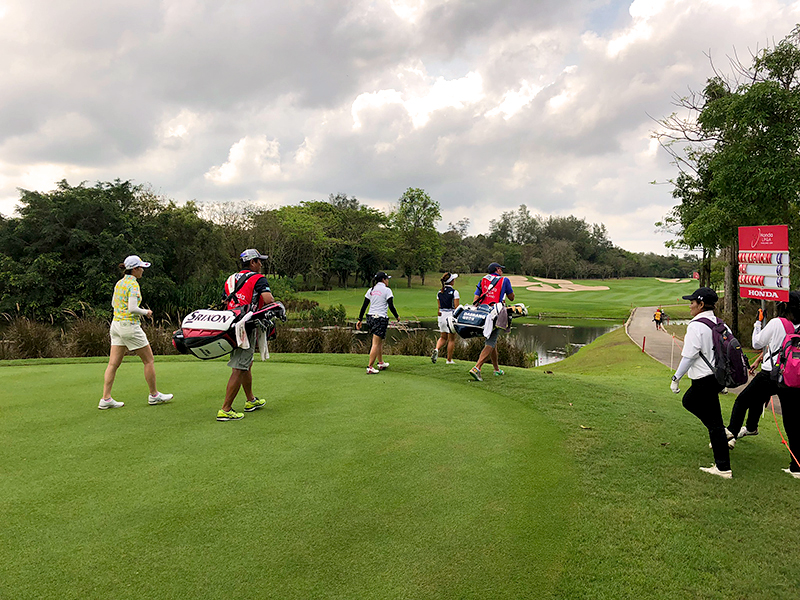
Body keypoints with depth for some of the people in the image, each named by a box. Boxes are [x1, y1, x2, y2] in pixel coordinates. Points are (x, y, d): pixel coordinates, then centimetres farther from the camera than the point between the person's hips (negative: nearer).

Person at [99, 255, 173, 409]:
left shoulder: (119, 283, 10)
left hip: (116, 324, 9)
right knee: (149, 360, 5)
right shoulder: (133, 284, -16)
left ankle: (106, 399, 7)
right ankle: (154, 395, 15)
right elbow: (133, 309, -24)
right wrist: (146, 312, -6)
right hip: (130, 326, -9)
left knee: (113, 363, 7)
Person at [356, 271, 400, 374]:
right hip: (381, 318, -7)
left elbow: (364, 306, 9)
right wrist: (397, 317, 6)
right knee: (376, 344, -5)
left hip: (370, 317, 7)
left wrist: (360, 319, 12)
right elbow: (391, 306, -9)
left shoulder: (371, 290, 10)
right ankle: (370, 367, -7)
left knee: (380, 342, 20)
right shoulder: (387, 290, -6)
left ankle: (380, 363, 30)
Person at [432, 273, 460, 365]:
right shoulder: (454, 292, -10)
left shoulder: (439, 293, 6)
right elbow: (457, 307, -11)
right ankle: (449, 360, 11)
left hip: (442, 315, 5)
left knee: (443, 337, 16)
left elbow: (439, 307, 10)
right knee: (451, 338, 6)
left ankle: (436, 349, -12)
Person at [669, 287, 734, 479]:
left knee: (714, 423, 0)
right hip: (719, 376, 9)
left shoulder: (696, 326, -17)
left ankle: (723, 468, 8)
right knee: (689, 400, 28)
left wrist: (676, 379, -8)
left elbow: (689, 357, -19)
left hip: (704, 381, -9)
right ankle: (723, 434, 22)